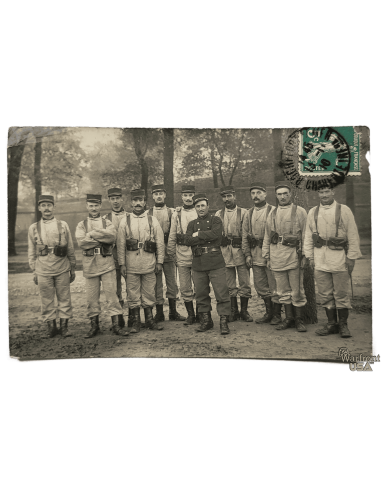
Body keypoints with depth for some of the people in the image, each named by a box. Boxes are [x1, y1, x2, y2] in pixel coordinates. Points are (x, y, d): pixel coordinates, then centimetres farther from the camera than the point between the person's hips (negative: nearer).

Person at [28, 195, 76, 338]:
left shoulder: (63, 225, 6)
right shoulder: (33, 228, 7)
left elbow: (70, 249, 8)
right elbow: (31, 252, 10)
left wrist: (73, 269, 8)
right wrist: (34, 272, 7)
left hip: (62, 269, 0)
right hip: (43, 270, 0)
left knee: (64, 298, 4)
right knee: (46, 300, 5)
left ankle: (64, 326, 16)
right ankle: (50, 325, 18)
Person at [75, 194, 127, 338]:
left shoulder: (107, 223, 10)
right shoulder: (81, 225, 9)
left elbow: (112, 236, -12)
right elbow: (81, 242, -9)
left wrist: (92, 234, -12)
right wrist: (103, 239, -10)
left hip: (107, 263, 0)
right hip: (89, 264, 1)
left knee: (112, 294, -1)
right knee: (92, 297, 5)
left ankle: (116, 325, 4)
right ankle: (94, 326, 17)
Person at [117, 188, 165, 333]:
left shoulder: (152, 220, 5)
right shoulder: (125, 221, 4)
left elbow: (160, 242, 6)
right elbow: (120, 244, 4)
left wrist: (159, 262, 2)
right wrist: (122, 264, -1)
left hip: (149, 264, 0)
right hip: (131, 265, 0)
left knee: (149, 293, 7)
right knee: (133, 294, 4)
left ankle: (149, 320, 20)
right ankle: (136, 322, 16)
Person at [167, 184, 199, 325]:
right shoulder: (176, 214, 7)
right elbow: (172, 236, 10)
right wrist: (172, 254, 7)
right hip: (182, 256, 2)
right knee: (185, 288, 7)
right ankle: (190, 315, 22)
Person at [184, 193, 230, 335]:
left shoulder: (216, 221, 6)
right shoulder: (192, 224, 16)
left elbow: (215, 234, -16)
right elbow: (188, 240, -2)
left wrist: (198, 234, -6)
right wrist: (207, 237, -10)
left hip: (215, 263, -3)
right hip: (198, 264, 4)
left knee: (221, 293, -6)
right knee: (201, 294, 10)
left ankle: (224, 322, 3)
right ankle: (206, 321, 24)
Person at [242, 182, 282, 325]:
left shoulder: (273, 211, -4)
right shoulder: (249, 214, 12)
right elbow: (244, 235, 12)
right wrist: (247, 254, 5)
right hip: (255, 256, 6)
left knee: (274, 286, 0)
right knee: (260, 286, 13)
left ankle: (277, 315, 15)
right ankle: (269, 313, 27)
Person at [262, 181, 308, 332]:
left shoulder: (300, 212, 3)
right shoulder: (272, 214, 14)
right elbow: (267, 237, 15)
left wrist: (304, 255, -6)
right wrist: (267, 257, 10)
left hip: (294, 255, -3)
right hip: (276, 256, 4)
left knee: (297, 290, 1)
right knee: (283, 290, 9)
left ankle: (300, 320, 14)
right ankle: (289, 318, 20)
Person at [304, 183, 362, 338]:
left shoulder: (344, 210, 1)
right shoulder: (312, 212, 9)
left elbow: (353, 236, 0)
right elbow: (308, 236, 13)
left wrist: (351, 257, -4)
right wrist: (310, 256, 7)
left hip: (339, 257, -3)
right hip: (320, 259, 3)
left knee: (341, 294, 2)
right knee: (325, 294, 7)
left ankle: (343, 325, 17)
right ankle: (331, 324, 19)